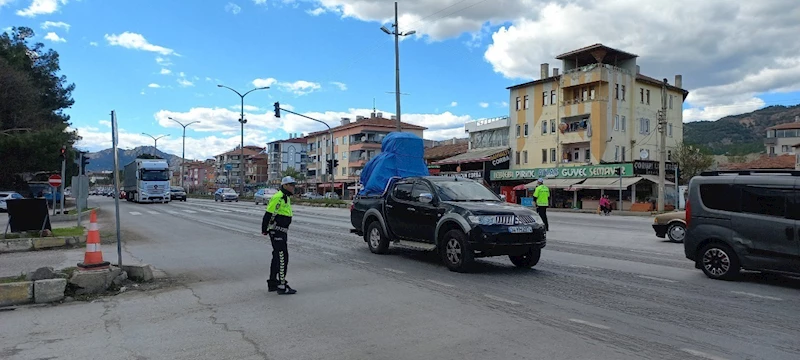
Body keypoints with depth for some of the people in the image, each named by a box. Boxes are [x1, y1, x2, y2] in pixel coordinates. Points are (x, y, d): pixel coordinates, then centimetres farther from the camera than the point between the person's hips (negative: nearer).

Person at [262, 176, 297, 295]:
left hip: (281, 232, 11)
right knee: (282, 257, -9)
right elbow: (268, 214, -19)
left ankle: (272, 283, 27)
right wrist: (264, 230, -14)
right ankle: (282, 286, -5)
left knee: (277, 257, 17)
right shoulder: (278, 197, -17)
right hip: (277, 232, -11)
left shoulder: (285, 198, 16)